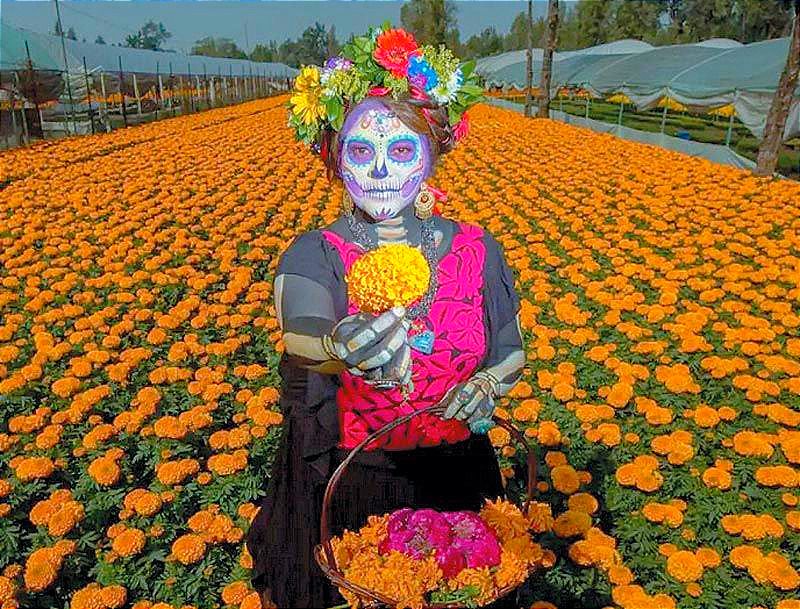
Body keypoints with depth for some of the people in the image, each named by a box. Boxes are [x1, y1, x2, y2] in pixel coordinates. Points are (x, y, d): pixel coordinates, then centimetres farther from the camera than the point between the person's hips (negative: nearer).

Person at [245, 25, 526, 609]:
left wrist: (486, 386, -19)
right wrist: (341, 350, -57)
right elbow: (302, 339, -35)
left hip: (454, 477, 2)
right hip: (342, 485, -2)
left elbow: (512, 351, 2)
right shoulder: (315, 254, -15)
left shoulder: (477, 250, -8)